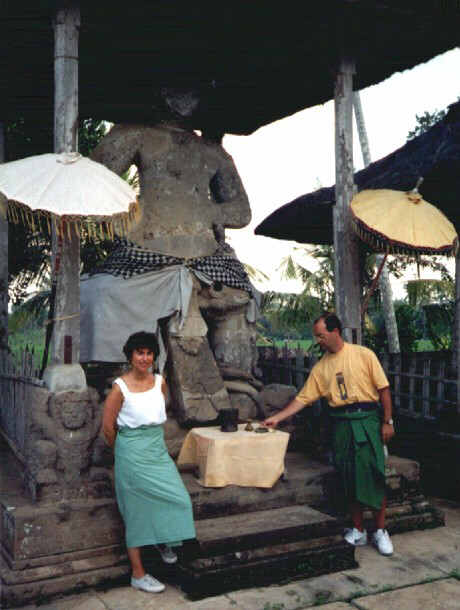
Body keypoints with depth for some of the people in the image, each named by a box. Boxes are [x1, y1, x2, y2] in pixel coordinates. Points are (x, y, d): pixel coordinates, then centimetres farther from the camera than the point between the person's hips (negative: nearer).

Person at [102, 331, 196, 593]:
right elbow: (108, 427, -6)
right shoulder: (120, 387, -13)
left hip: (158, 449, 5)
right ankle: (138, 574, 13)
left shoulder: (160, 381, 2)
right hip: (132, 453, -5)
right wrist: (124, 450, 6)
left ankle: (164, 540, 31)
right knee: (137, 510, 1)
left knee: (177, 499, 0)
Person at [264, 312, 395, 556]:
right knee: (349, 480, 5)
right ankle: (358, 531, 17)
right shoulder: (321, 367, 8)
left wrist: (387, 422, -6)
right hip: (341, 424, 4)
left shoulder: (363, 355, -2)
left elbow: (383, 389, -2)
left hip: (367, 420, -3)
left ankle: (380, 532, 9)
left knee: (374, 476, -4)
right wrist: (277, 417, 2)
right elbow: (303, 398, 9)